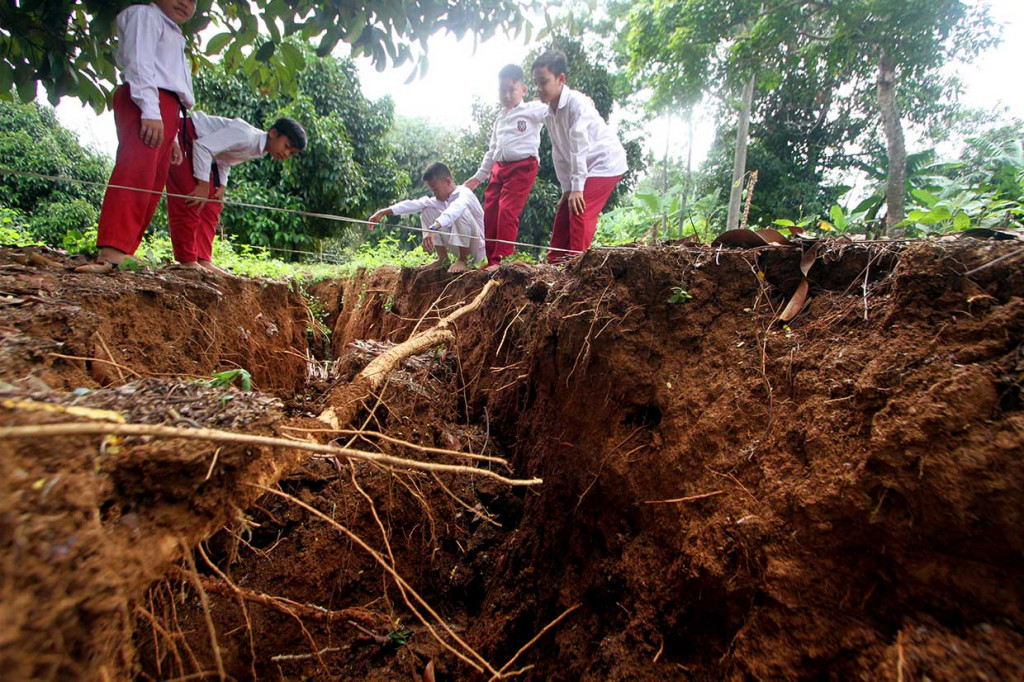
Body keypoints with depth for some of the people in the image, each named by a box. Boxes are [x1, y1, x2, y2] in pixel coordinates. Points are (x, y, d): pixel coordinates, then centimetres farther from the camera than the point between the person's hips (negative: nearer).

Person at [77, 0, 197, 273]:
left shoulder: (174, 37, 35)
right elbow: (139, 62, -8)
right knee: (137, 172, -24)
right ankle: (112, 250, -34)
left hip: (166, 112, 9)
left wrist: (173, 137, 20)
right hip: (145, 105, -9)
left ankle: (124, 253, -5)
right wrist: (150, 110, -22)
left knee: (152, 187, -1)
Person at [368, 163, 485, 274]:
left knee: (460, 211, -32)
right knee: (427, 211, 3)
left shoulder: (464, 193, -18)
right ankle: (442, 259, 1)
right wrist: (383, 212, -12)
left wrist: (433, 229, -56)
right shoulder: (441, 200, 5)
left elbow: (454, 209, -41)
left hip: (479, 248, -7)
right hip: (460, 248, 7)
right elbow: (415, 204, -4)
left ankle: (463, 260, -20)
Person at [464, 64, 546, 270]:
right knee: (489, 212, 2)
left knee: (507, 211, -16)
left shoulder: (532, 110, 1)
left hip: (522, 166, -7)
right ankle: (491, 260, 9)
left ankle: (501, 260, -11)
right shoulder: (499, 119, 22)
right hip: (499, 168, 7)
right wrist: (479, 176, 27)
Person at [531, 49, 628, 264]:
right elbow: (559, 153, 6)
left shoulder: (576, 103, -20)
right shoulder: (549, 113, 4)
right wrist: (566, 188, 2)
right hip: (583, 169, 8)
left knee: (580, 211, -21)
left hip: (605, 163, -8)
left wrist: (577, 187, -26)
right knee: (563, 214, 5)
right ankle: (555, 263, 12)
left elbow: (579, 147, -25)